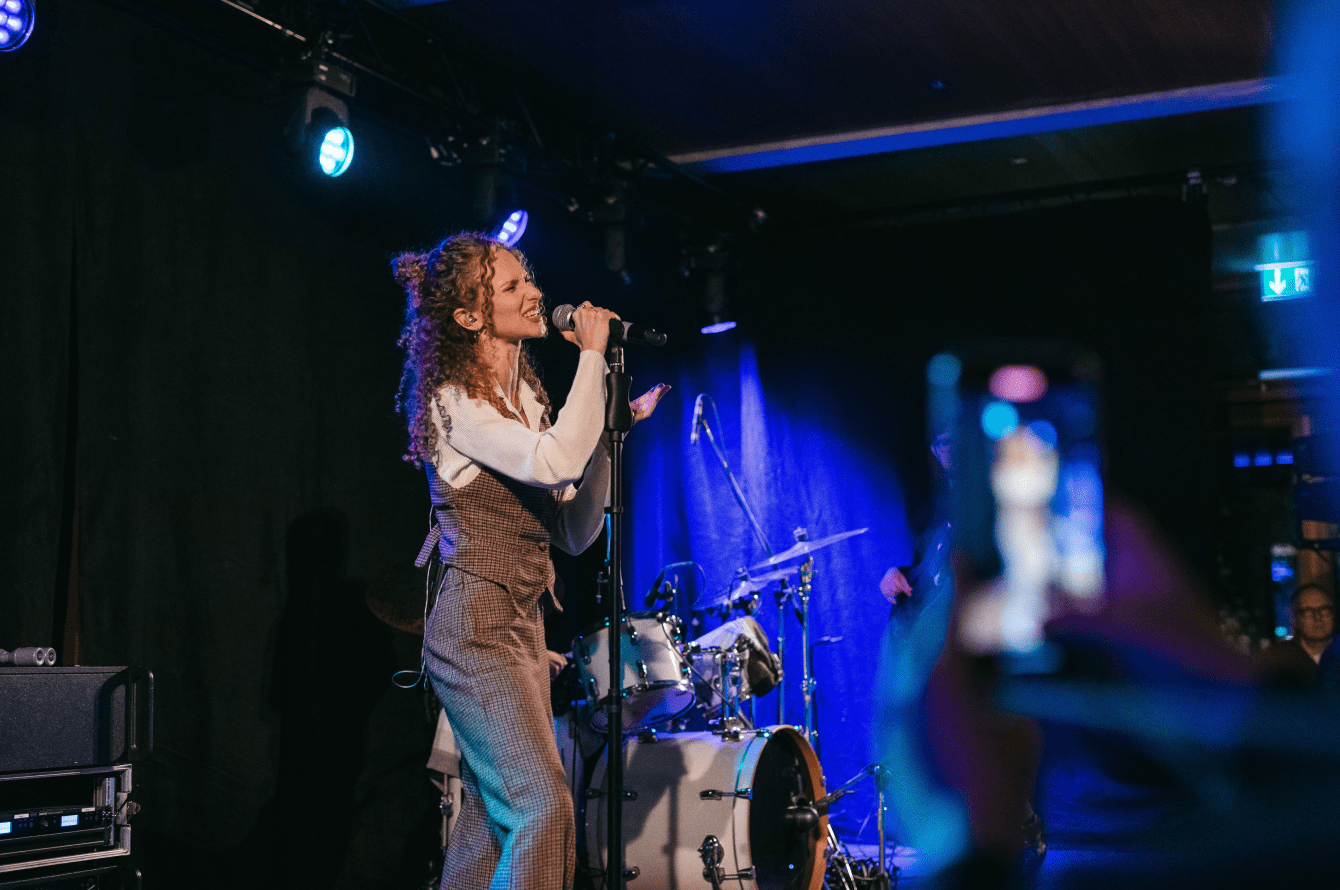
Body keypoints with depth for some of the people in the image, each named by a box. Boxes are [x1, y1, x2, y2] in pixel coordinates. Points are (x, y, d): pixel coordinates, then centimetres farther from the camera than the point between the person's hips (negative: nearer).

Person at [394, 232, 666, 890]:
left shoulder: (527, 397, 14)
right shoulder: (455, 401, -11)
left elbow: (575, 533, 12)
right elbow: (556, 461, -29)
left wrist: (608, 429, 1)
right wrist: (593, 355, -17)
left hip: (524, 622, 8)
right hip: (476, 626, -8)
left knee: (492, 819, 11)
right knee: (544, 808, -16)